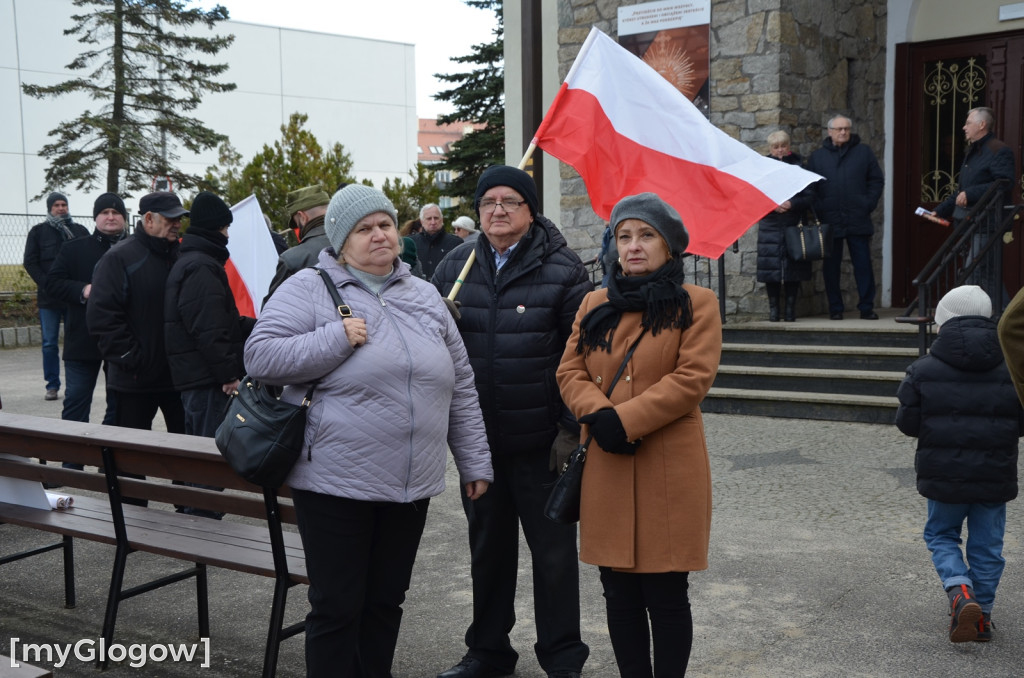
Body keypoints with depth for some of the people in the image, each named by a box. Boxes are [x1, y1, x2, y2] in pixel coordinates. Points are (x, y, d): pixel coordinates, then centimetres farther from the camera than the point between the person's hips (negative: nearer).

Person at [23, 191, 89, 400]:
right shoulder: (38, 232, 7)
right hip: (49, 297, 0)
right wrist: (47, 285, -11)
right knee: (50, 343, 2)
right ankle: (52, 385, 8)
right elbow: (30, 263, 2)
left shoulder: (80, 231, 9)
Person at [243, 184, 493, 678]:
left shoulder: (424, 295, 11)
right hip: (336, 486, -5)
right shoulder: (308, 289, -3)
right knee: (337, 608, 4)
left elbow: (460, 386, 14)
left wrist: (474, 462, 12)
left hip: (411, 488, 5)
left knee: (385, 602, 17)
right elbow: (259, 357, -12)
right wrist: (336, 339, -20)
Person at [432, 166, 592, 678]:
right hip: (478, 438, 4)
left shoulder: (562, 269, -5)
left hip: (540, 439, -4)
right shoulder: (456, 266, 6)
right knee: (488, 545, 17)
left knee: (553, 549, 8)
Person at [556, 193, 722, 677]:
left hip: (668, 469, -4)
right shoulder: (595, 304, 14)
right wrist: (598, 414, -13)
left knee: (665, 594, 3)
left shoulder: (696, 304, 0)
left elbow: (694, 377, -11)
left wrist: (625, 419, -17)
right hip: (606, 468, 5)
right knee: (619, 592, 12)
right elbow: (570, 370, 7)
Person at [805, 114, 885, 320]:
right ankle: (835, 308, 13)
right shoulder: (817, 156, 9)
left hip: (858, 220, 0)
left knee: (863, 264, 0)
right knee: (831, 266, 4)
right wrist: (818, 208, -4)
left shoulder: (863, 152, 9)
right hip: (829, 222, 0)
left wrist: (869, 203, -2)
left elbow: (877, 180, 9)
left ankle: (866, 307, 7)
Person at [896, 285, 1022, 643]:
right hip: (995, 475, 1)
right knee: (986, 545, 14)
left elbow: (907, 422, -5)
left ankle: (961, 593, -7)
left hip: (944, 474, -1)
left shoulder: (924, 369, -7)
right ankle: (982, 617, 21)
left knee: (941, 535, 16)